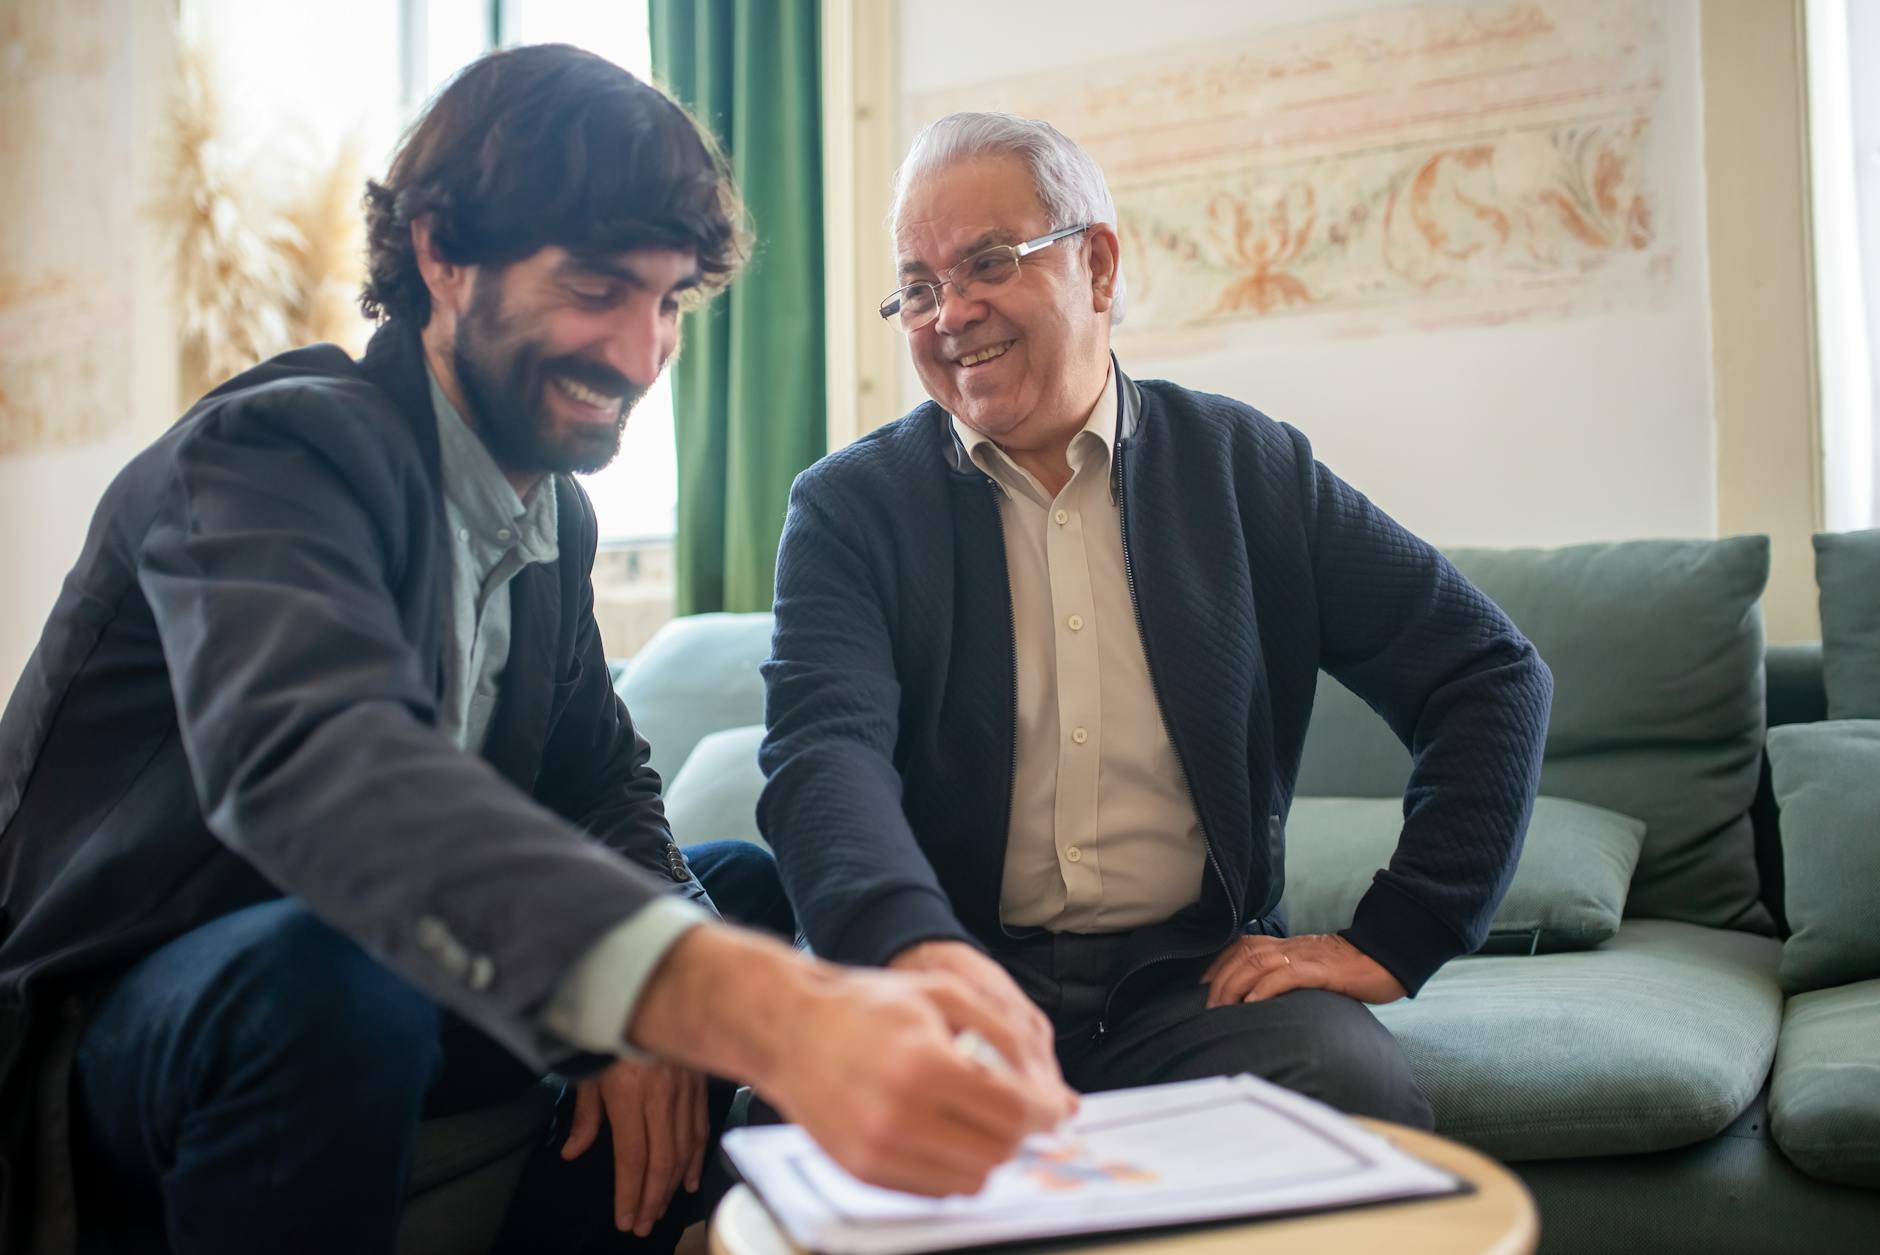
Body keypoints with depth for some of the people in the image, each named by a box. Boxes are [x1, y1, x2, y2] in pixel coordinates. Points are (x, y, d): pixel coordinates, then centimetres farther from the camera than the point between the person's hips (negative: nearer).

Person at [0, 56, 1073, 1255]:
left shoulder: (557, 514, 3)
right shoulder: (277, 449, -23)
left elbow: (602, 784, 5)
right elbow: (315, 761, -43)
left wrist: (656, 1017, -17)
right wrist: (762, 1016, -57)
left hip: (380, 990, 7)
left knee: (751, 892, 2)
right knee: (327, 974, -37)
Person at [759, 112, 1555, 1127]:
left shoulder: (1250, 470, 5)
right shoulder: (849, 506, 2)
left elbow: (1492, 676, 6)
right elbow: (827, 747, -15)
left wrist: (1391, 944, -3)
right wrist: (922, 950, -36)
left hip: (1197, 970, 1)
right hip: (942, 973, 0)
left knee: (1361, 1100, -29)